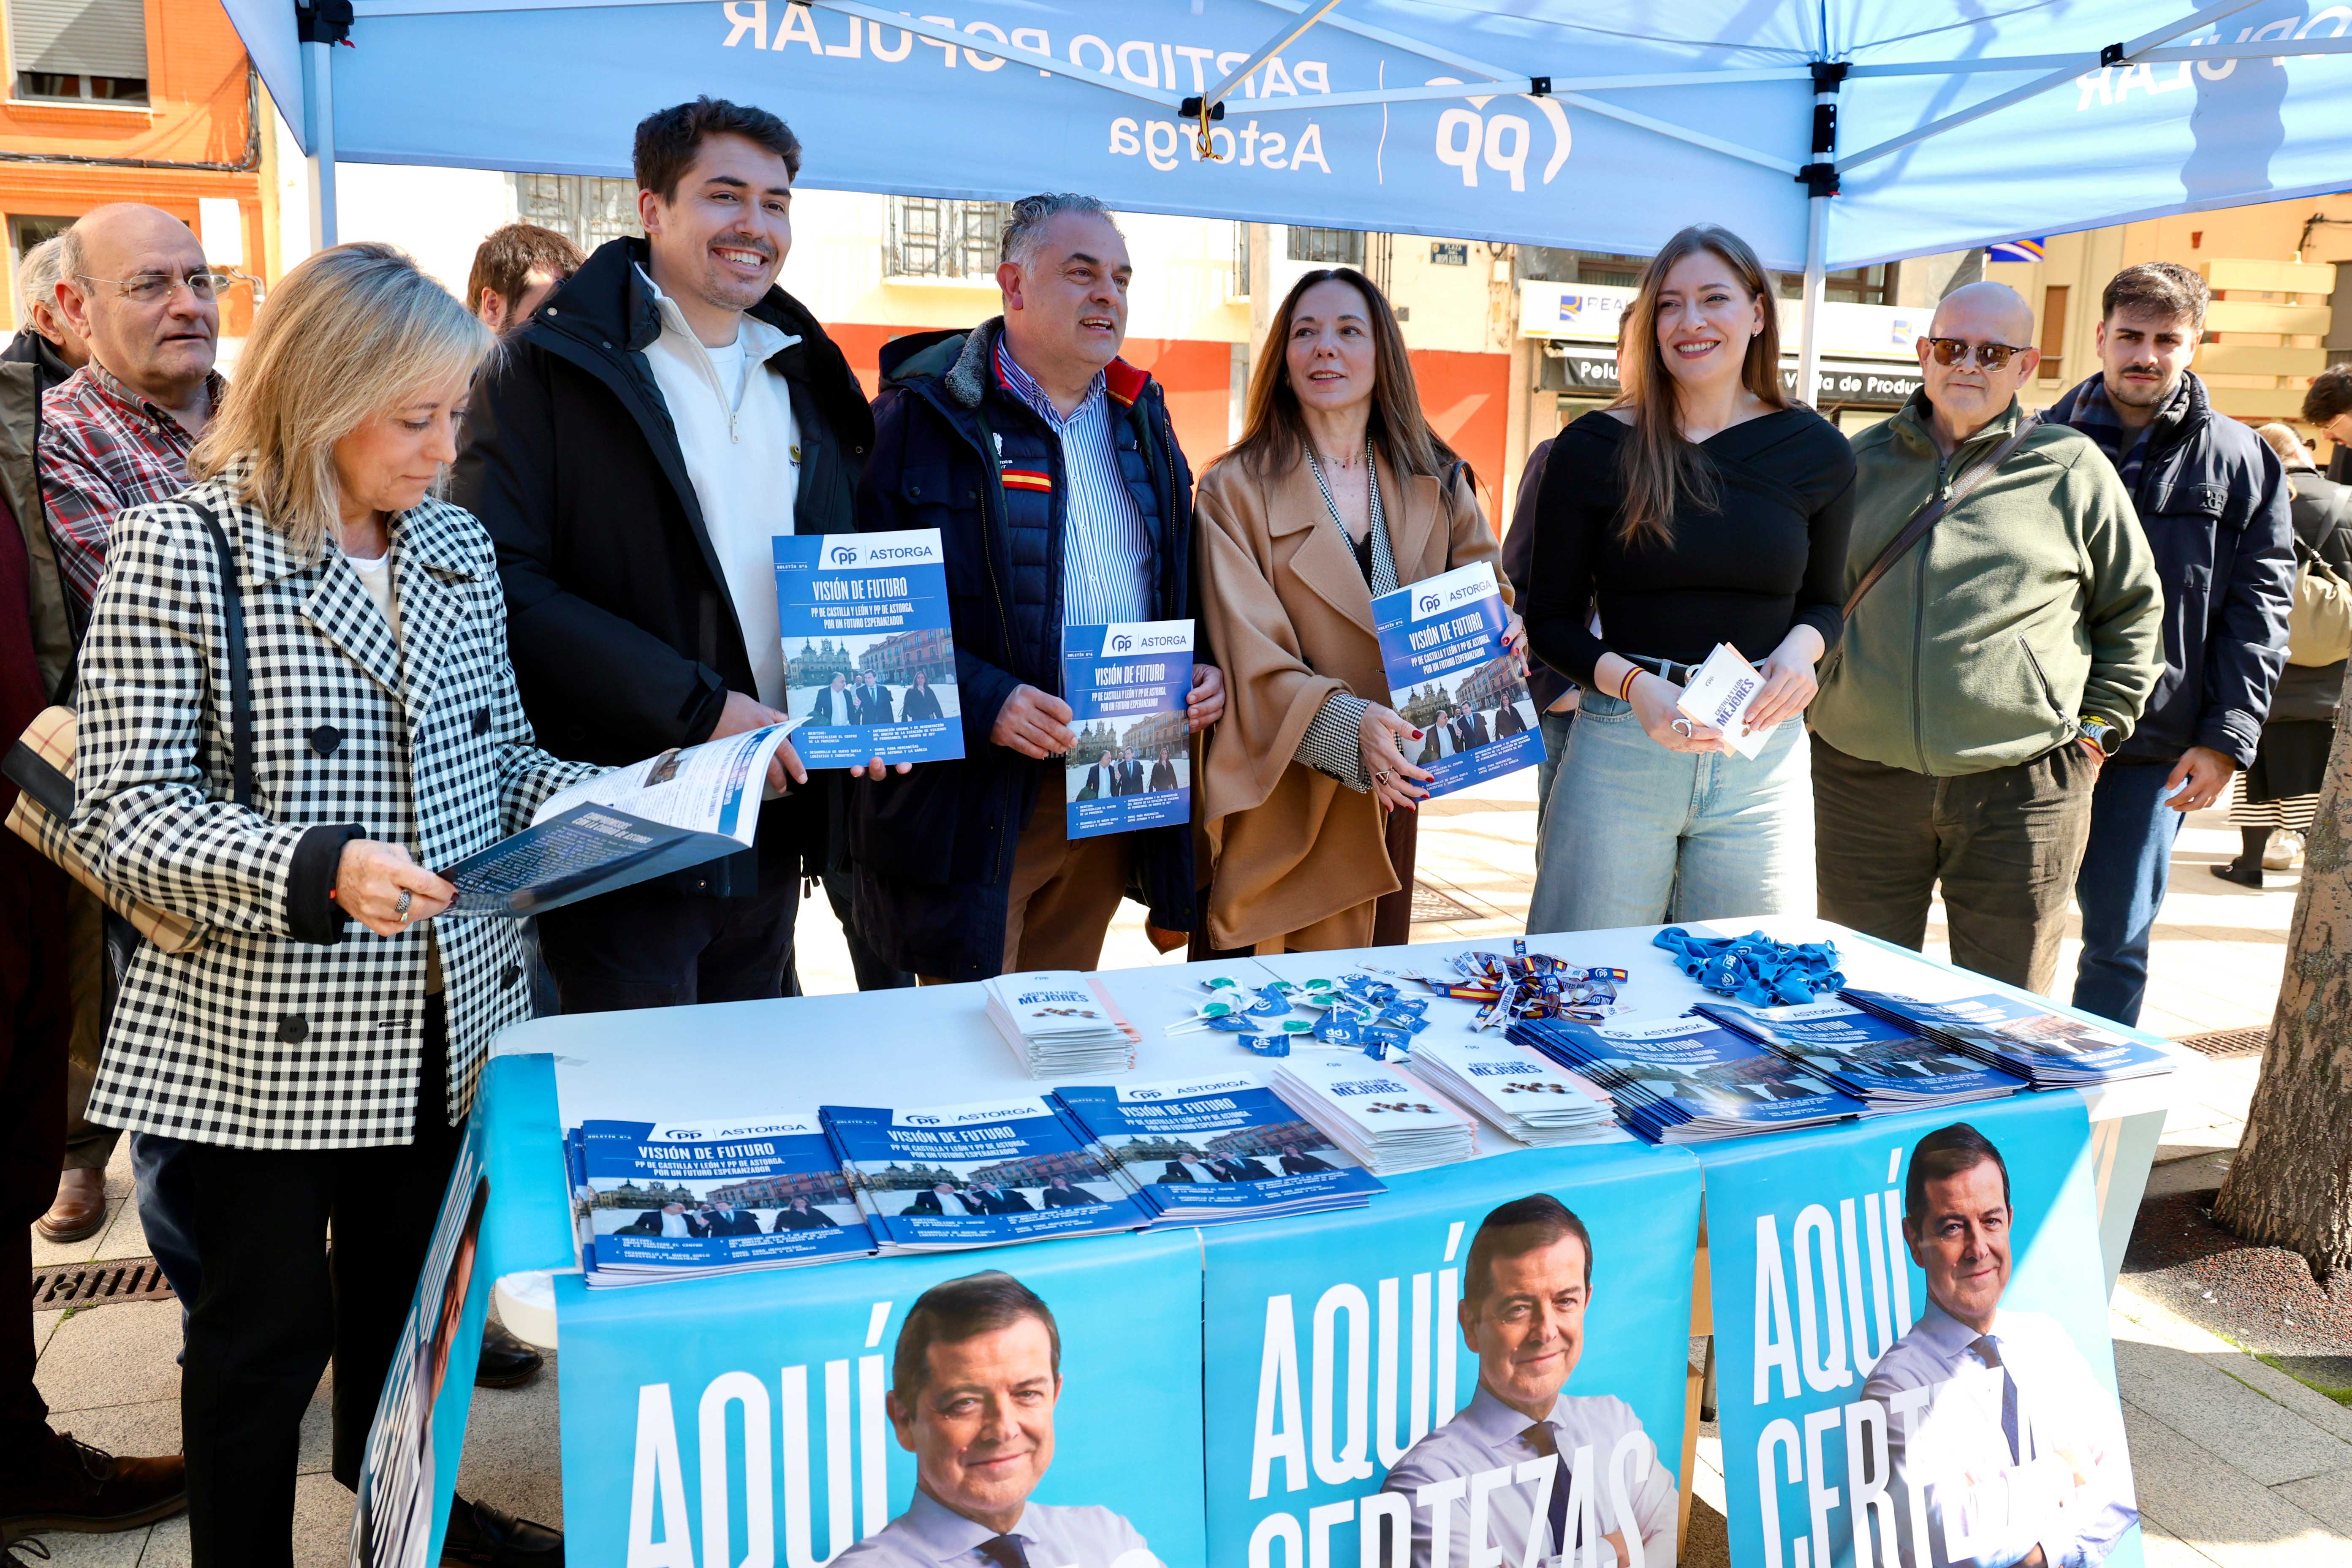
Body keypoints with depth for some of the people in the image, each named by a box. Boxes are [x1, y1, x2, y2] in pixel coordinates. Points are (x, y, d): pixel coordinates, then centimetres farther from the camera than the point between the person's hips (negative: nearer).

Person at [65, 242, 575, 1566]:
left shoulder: (460, 549, 6)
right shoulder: (179, 549, -12)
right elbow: (122, 810, -14)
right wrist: (313, 869, -29)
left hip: (443, 1017, 6)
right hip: (262, 1035, -5)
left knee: (411, 1293, 22)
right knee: (269, 1327, 10)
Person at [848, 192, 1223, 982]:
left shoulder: (1142, 419, 14)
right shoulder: (922, 414, -7)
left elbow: (1180, 581, 23)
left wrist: (1201, 670, 3)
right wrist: (982, 700, -23)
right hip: (977, 796, -6)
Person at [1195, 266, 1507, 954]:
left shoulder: (1437, 485, 9)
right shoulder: (1235, 490, -3)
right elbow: (1251, 657, -12)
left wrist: (1502, 634, -11)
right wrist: (1348, 726, -28)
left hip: (1391, 794, 4)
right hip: (1278, 802, -3)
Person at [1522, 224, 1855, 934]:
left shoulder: (1816, 451, 6)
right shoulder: (1592, 448, -1)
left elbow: (1823, 600, 17)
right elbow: (1550, 617, 2)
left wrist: (1801, 648, -6)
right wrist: (1633, 684, -15)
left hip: (1764, 756, 2)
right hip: (1620, 744, -2)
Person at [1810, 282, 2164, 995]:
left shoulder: (2070, 467, 5)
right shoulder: (1863, 461, 11)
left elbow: (2135, 608, 13)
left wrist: (2099, 727, 7)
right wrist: (1813, 709, 11)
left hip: (2021, 788, -1)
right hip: (1860, 780, 2)